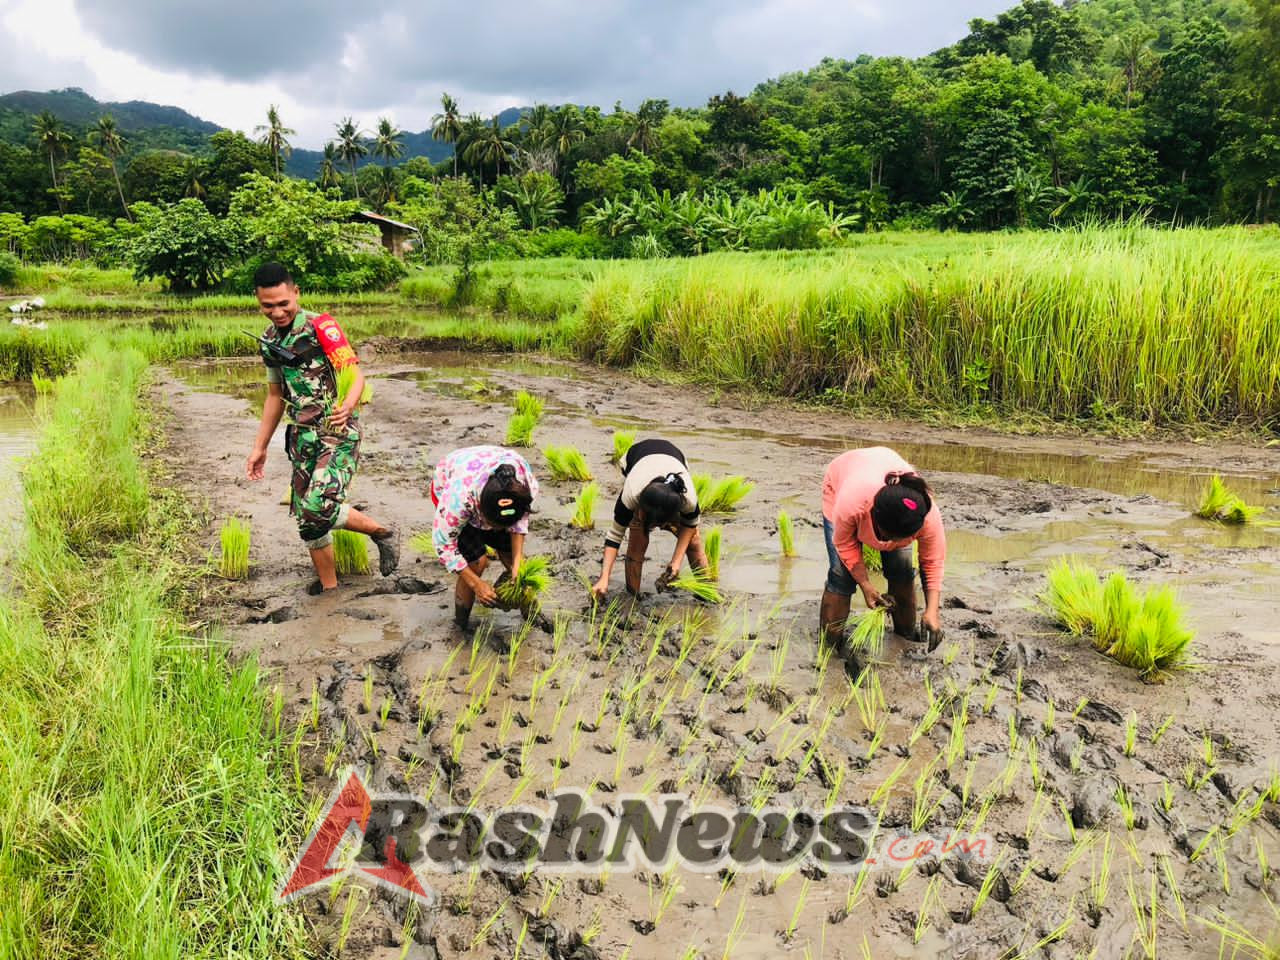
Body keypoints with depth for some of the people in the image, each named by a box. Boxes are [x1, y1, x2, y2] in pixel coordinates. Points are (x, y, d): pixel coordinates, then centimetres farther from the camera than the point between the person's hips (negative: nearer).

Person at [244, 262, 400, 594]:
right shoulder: (268, 341, 10)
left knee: (319, 508, -23)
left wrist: (348, 405, -40)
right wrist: (259, 447, 20)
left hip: (338, 434, -7)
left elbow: (356, 376, -19)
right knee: (305, 518, 8)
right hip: (302, 438, 7)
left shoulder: (320, 327, -12)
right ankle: (328, 586, 24)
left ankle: (383, 533, 1)